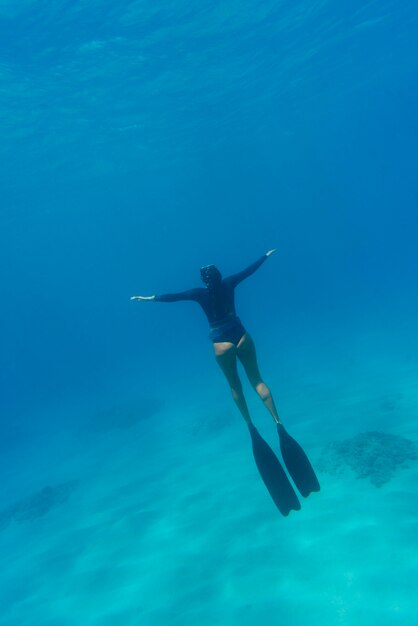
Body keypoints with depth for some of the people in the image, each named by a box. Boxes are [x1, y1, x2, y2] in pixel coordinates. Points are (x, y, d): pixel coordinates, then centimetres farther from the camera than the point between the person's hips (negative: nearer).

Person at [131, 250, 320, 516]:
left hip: (222, 344, -2)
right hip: (242, 336, 3)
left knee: (235, 386, 14)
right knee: (257, 380, 8)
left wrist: (150, 298, 6)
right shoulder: (229, 283, 3)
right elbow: (251, 269, 16)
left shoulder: (200, 293, -4)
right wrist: (266, 256, 31)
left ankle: (251, 425, 12)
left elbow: (173, 297, -4)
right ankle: (278, 423, 0)